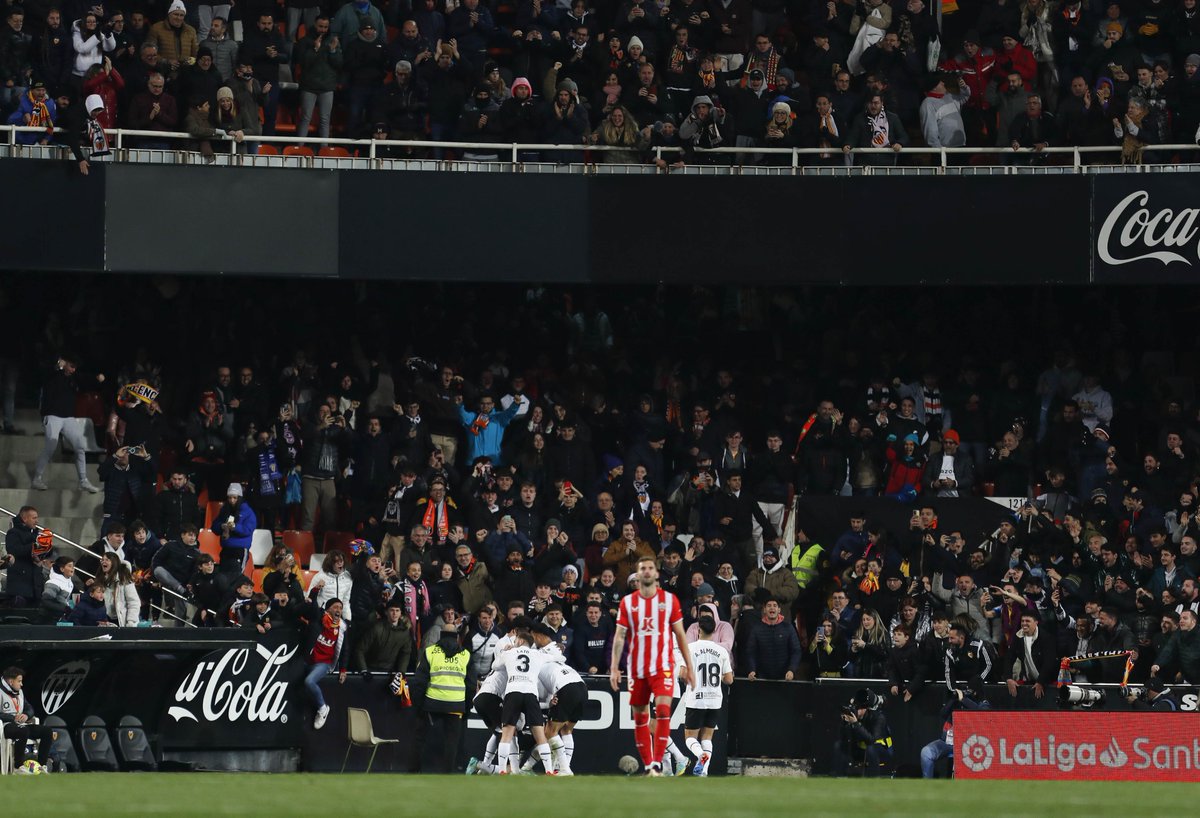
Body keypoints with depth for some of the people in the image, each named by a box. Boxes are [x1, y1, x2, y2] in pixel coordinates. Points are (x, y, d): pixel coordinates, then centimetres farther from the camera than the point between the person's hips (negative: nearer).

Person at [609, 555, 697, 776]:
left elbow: (680, 634, 8)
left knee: (663, 710, -19)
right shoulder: (628, 602, 6)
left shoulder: (669, 599, 4)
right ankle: (647, 766, 13)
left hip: (662, 666, -2)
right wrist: (614, 667, -3)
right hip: (637, 668, 2)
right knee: (640, 717, 5)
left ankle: (657, 764, -19)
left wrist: (689, 666, 5)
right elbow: (619, 636, 5)